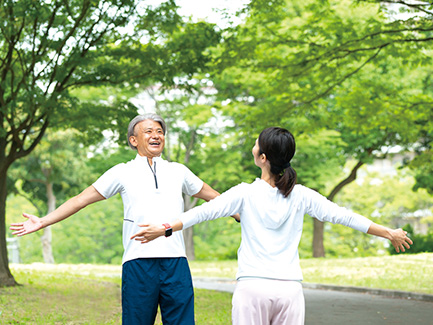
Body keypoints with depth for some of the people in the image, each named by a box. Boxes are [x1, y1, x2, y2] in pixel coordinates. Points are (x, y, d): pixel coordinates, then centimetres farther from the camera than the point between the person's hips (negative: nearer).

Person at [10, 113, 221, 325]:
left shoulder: (178, 171, 19)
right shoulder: (122, 173, 12)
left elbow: (215, 198, 30)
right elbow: (80, 200, 13)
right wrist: (43, 222, 9)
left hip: (176, 262, 2)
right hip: (139, 262, -2)